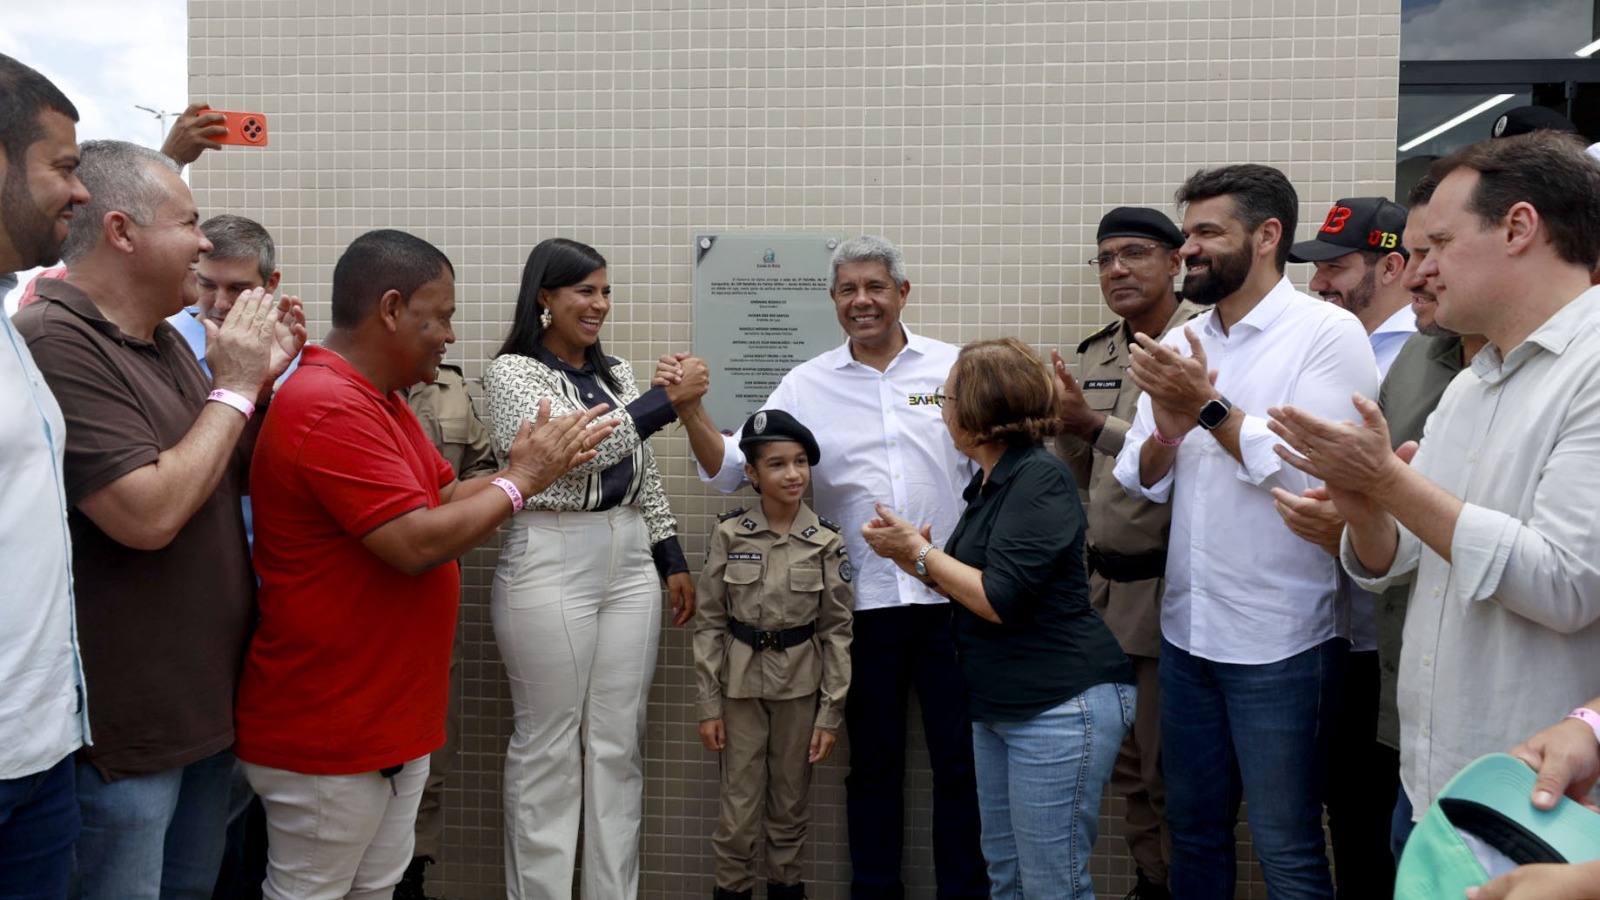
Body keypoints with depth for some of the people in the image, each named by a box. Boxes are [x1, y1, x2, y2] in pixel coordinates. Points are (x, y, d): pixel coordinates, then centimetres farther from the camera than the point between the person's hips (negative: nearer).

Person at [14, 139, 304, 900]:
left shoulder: (167, 340, 8)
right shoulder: (55, 342, -20)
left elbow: (228, 478, 16)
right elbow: (149, 514, -27)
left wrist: (262, 376, 2)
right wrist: (232, 388, -16)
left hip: (209, 697, 9)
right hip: (127, 726, -8)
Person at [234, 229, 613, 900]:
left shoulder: (379, 401, 11)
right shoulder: (330, 408, -24)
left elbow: (446, 498, 12)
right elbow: (417, 544, -28)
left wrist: (539, 464, -2)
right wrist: (521, 479, -15)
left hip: (393, 717, 10)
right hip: (328, 737, -10)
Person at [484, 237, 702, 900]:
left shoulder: (615, 372, 13)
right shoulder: (511, 372, -5)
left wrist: (672, 559, 13)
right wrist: (666, 401, -17)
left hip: (630, 561, 6)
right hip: (551, 564, -6)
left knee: (619, 741, 10)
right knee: (549, 744, 4)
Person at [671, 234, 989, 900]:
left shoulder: (953, 368, 1)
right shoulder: (806, 385, 4)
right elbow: (734, 469, 1)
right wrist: (691, 412, -14)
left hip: (951, 596, -1)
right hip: (864, 602, 1)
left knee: (963, 758, 10)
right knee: (873, 762, 15)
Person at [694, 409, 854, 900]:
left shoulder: (827, 542, -6)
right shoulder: (729, 534, -6)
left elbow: (837, 631, -3)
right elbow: (709, 622, -4)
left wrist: (831, 713, -4)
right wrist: (707, 703, -5)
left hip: (800, 687, 1)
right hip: (740, 685, 0)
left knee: (791, 801, 14)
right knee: (739, 804, 7)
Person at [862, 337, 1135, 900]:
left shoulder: (1039, 479, -17)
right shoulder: (989, 483, 11)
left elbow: (1001, 600, -23)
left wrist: (921, 551, -12)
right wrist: (908, 555, -1)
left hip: (1061, 706, -9)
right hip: (998, 706, 10)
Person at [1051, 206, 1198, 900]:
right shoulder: (1094, 355, 12)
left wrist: (1095, 425, -21)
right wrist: (1059, 420, -2)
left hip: (1167, 589, -7)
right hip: (1105, 584, 7)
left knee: (1171, 770, 5)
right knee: (1125, 762, 18)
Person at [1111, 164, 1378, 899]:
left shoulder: (1329, 333, -9)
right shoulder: (1179, 344, 9)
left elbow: (1316, 479, -19)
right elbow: (1137, 482, 4)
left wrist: (1211, 409, -18)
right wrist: (1166, 432, -15)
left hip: (1281, 644, -5)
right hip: (1186, 631, 6)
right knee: (1194, 833, 18)